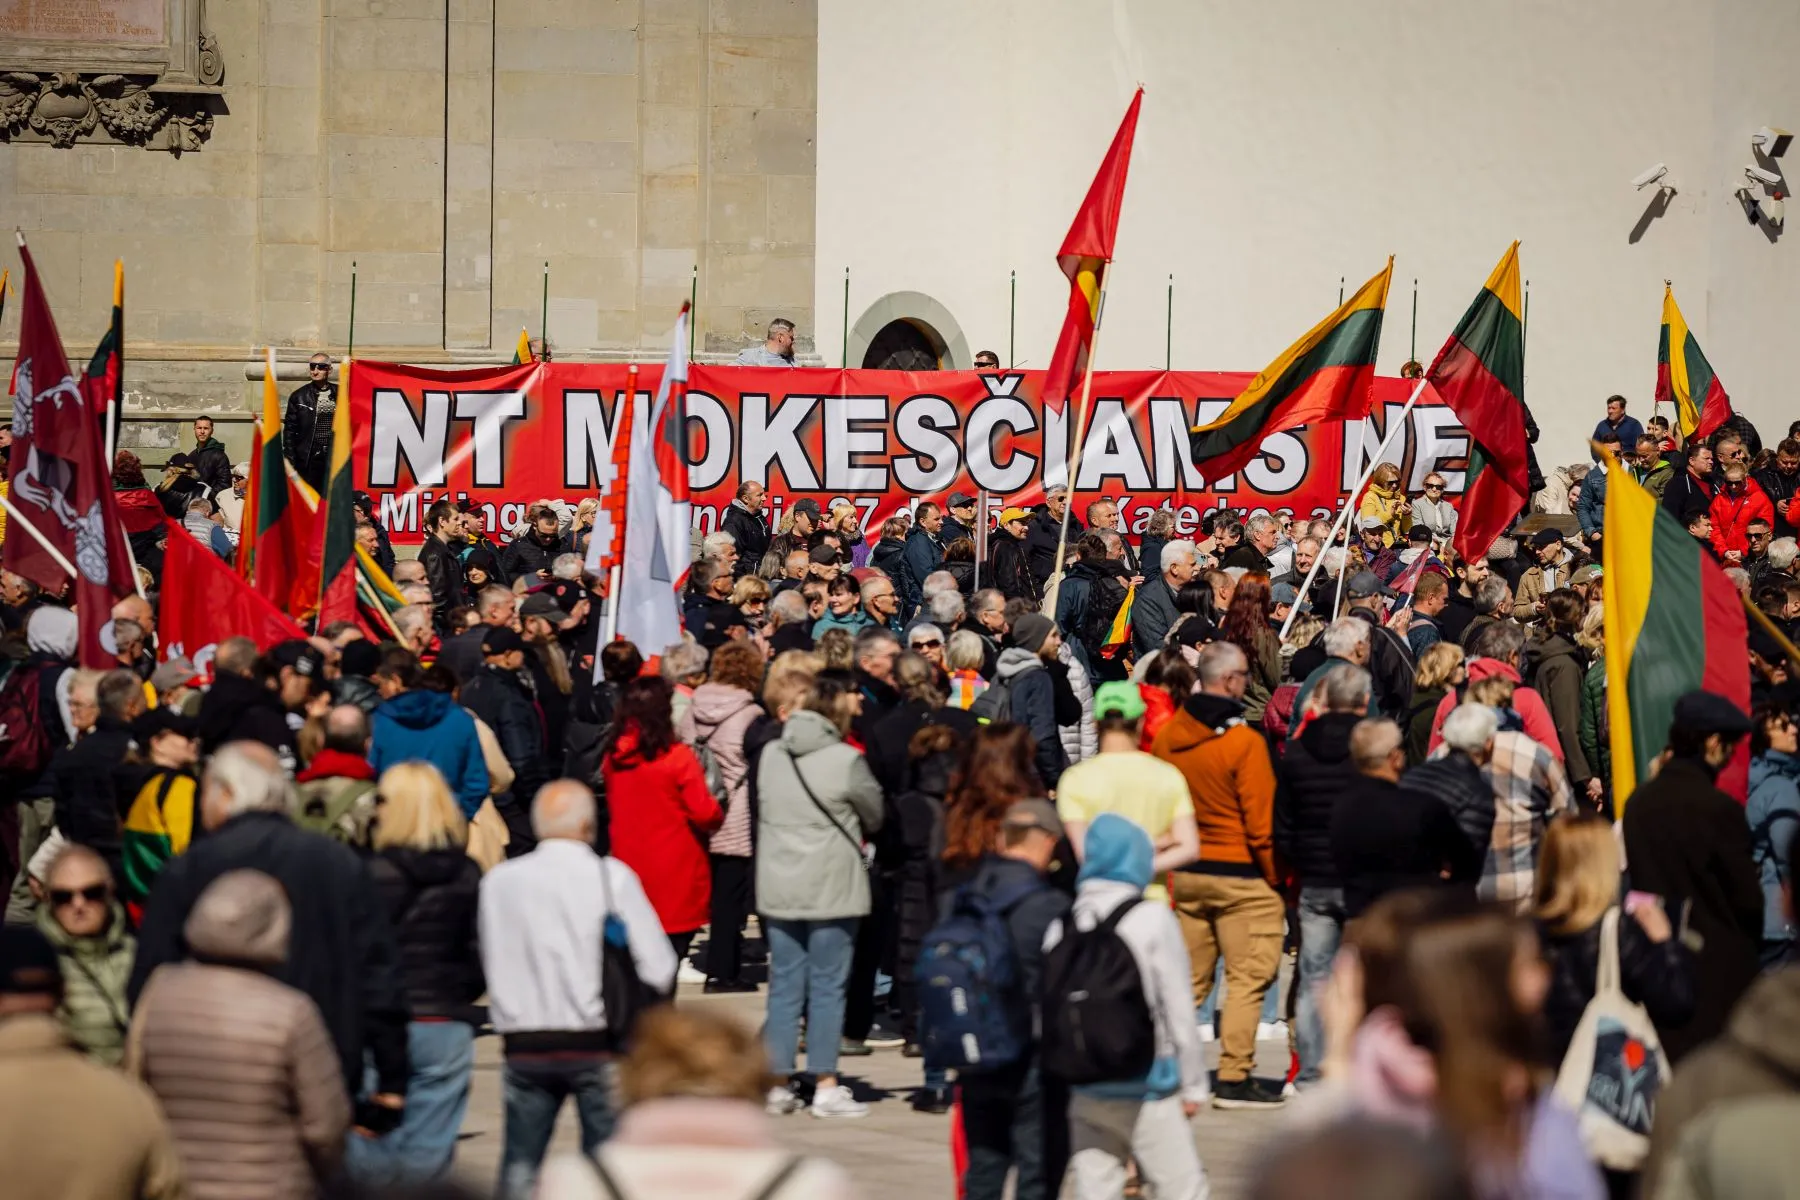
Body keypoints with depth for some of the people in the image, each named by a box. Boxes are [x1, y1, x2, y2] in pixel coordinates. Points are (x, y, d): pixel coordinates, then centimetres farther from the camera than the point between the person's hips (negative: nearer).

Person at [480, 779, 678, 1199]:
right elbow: (659, 970, -8)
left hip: (524, 1044, 2)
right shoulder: (612, 876, -7)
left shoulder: (499, 880, 0)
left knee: (519, 1164, 8)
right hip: (597, 1043, -2)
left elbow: (491, 964, 6)